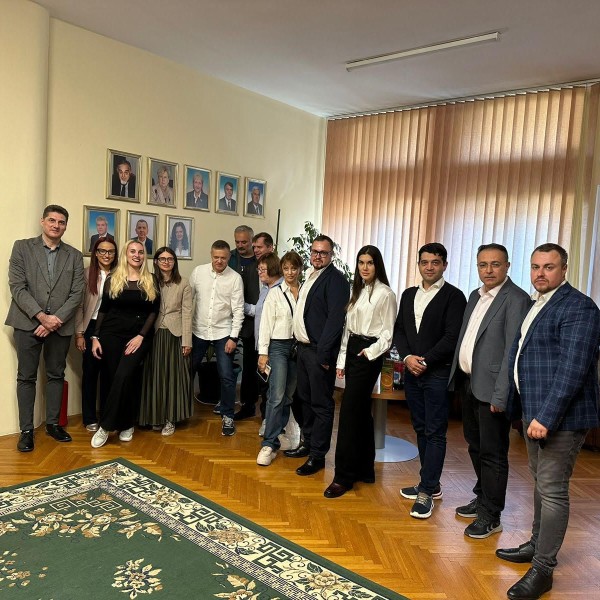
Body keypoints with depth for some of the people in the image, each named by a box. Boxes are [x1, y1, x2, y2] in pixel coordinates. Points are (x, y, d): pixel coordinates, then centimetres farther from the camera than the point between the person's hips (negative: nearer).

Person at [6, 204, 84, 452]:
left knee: (56, 375, 11)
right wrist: (41, 317, -15)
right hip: (28, 323, -2)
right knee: (26, 377, 3)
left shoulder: (75, 256, 7)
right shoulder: (22, 247, 2)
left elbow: (77, 293, 1)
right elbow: (17, 287, -6)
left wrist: (56, 320, -11)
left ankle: (53, 423, 23)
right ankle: (26, 429, 12)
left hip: (60, 325, 2)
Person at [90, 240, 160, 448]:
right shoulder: (113, 279, 5)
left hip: (139, 336, -1)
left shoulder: (151, 281, 5)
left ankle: (105, 426, -6)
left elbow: (153, 312, 1)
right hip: (111, 334, 1)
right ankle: (125, 424, 17)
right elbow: (103, 310, 7)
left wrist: (141, 336, -9)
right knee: (112, 379, 1)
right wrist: (95, 337, 0)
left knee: (124, 377, -16)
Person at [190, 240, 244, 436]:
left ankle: (227, 416, 16)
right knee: (188, 371, 14)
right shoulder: (198, 271, -3)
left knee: (227, 376, -2)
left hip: (223, 333, -2)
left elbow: (238, 310, -8)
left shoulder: (235, 278, -8)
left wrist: (233, 337, -11)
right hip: (198, 331, 2)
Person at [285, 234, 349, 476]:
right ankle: (308, 444, 33)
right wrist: (300, 344, 12)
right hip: (304, 347, 9)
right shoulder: (310, 276, 15)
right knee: (306, 399, 18)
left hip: (320, 350, -9)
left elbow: (335, 319, -18)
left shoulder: (336, 280, -12)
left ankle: (317, 456, 11)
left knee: (321, 404, 1)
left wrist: (323, 353, -21)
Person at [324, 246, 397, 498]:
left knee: (349, 412, -9)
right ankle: (365, 469, 23)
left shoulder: (385, 294, -8)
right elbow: (347, 327, 13)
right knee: (361, 411, 12)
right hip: (352, 350, 8)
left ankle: (343, 476, -1)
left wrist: (370, 351, -19)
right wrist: (342, 360, 12)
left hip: (369, 354, -8)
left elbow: (388, 333, -7)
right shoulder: (356, 291, 13)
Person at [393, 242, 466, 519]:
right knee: (421, 429, 13)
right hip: (412, 371, 6)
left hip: (438, 374, -6)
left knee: (435, 432, -1)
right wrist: (407, 357, -6)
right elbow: (399, 330, 10)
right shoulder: (408, 295, 13)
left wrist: (425, 361, -14)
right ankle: (431, 484, 26)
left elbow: (452, 337, -12)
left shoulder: (453, 296, -6)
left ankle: (426, 492, 5)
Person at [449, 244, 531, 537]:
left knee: (492, 453, 4)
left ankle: (491, 516, 18)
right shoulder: (475, 296, 12)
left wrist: (500, 396, -20)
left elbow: (513, 351, -18)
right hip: (468, 383, 8)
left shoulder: (516, 299, -14)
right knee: (476, 447, 20)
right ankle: (483, 498, 38)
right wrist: (457, 377, 10)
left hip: (491, 389, -8)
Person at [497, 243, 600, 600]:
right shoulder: (535, 305, 13)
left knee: (553, 490, -1)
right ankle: (538, 545, 37)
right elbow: (520, 353, 18)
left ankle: (543, 569, 12)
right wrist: (506, 398, 17)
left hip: (560, 416, -9)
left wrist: (546, 417, -26)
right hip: (534, 411, 9)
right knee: (541, 482, 21)